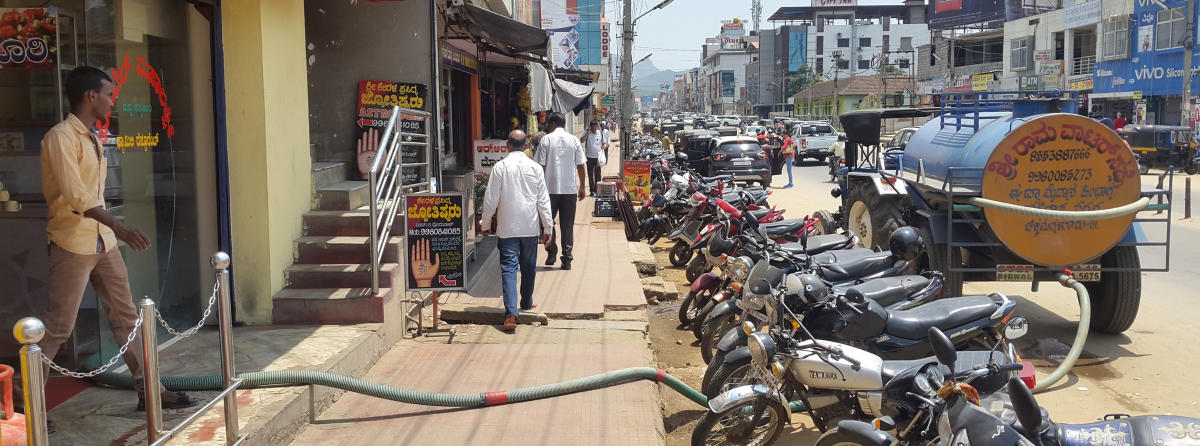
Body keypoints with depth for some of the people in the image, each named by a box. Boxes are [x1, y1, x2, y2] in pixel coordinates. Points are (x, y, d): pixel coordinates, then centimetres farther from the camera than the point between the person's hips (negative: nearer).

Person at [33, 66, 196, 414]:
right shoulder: (61, 137, -14)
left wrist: (112, 231, 18)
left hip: (103, 241, 9)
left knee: (126, 316, 9)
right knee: (59, 326, -3)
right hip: (72, 244, -9)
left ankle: (149, 390, 15)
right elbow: (74, 194, -26)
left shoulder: (92, 138, 13)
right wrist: (118, 225, -37)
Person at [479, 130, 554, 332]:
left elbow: (491, 199, -4)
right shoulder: (535, 168, 0)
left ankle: (511, 314, -17)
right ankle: (526, 303, 37)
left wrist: (485, 224, 9)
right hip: (531, 227, 2)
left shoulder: (500, 167, -6)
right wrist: (547, 227, 9)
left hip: (507, 228, -2)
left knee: (508, 268, -5)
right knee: (528, 266, 18)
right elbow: (543, 200, 2)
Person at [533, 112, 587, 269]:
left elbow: (541, 165, -6)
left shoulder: (546, 139, -2)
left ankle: (551, 253, 10)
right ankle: (567, 259, 4)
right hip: (570, 189, 2)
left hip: (550, 188, -2)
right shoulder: (574, 140, 5)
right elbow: (580, 165, 4)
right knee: (568, 224, 6)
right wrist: (582, 187, 12)